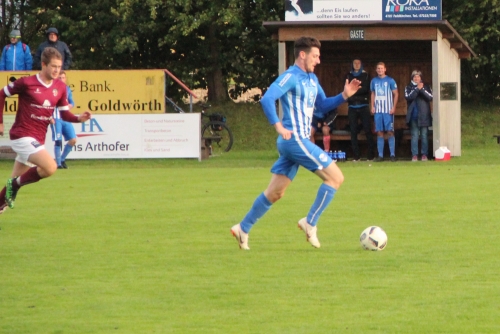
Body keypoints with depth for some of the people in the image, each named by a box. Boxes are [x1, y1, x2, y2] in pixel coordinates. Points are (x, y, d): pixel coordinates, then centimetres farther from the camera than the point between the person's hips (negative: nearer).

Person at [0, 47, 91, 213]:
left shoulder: (60, 87, 4)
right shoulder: (26, 83, -12)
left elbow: (64, 113, 9)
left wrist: (79, 118, -12)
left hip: (37, 139, 7)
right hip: (22, 136, -7)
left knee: (16, 180, 13)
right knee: (50, 167, -23)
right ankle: (15, 184, -5)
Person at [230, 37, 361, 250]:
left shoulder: (311, 79, 18)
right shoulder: (290, 77, -12)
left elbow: (322, 106, 24)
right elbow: (267, 99, -23)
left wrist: (344, 96, 8)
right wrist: (278, 126, -28)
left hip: (297, 142, 10)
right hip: (295, 140, -10)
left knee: (275, 192, 12)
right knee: (335, 177, -9)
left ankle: (243, 229, 18)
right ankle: (310, 223, -5)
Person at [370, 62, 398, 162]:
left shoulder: (390, 81, -1)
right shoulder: (374, 81, 11)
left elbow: (396, 94, 1)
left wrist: (393, 107, -8)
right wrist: (372, 106, 8)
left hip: (388, 110, -4)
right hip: (378, 111, 4)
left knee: (390, 132, -5)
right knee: (379, 132, 4)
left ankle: (392, 154, -3)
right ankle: (380, 155, 6)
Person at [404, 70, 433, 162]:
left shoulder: (426, 86, 10)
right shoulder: (409, 87, 9)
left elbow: (430, 97, -3)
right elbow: (408, 97, -8)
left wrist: (422, 89, -14)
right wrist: (417, 89, -14)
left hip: (424, 116, 0)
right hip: (414, 116, 0)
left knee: (424, 136, 0)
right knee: (414, 136, -2)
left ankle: (424, 154, 4)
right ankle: (414, 155, -1)